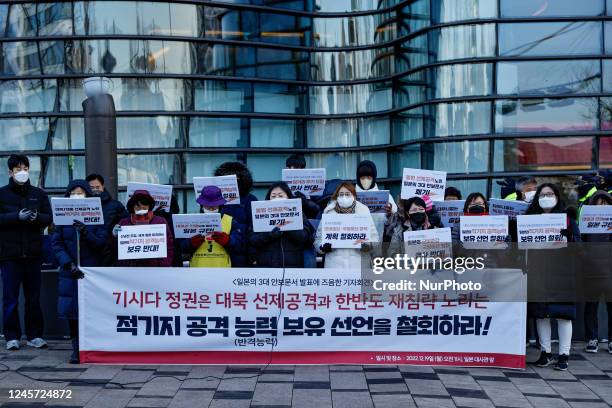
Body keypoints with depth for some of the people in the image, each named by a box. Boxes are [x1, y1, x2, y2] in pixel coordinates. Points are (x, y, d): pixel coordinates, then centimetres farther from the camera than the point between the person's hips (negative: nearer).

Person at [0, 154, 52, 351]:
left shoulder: (39, 194, 11)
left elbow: (48, 218, 5)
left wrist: (36, 217, -15)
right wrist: (17, 216, -18)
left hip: (33, 253, 2)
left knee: (34, 297, 7)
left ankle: (34, 335, 15)